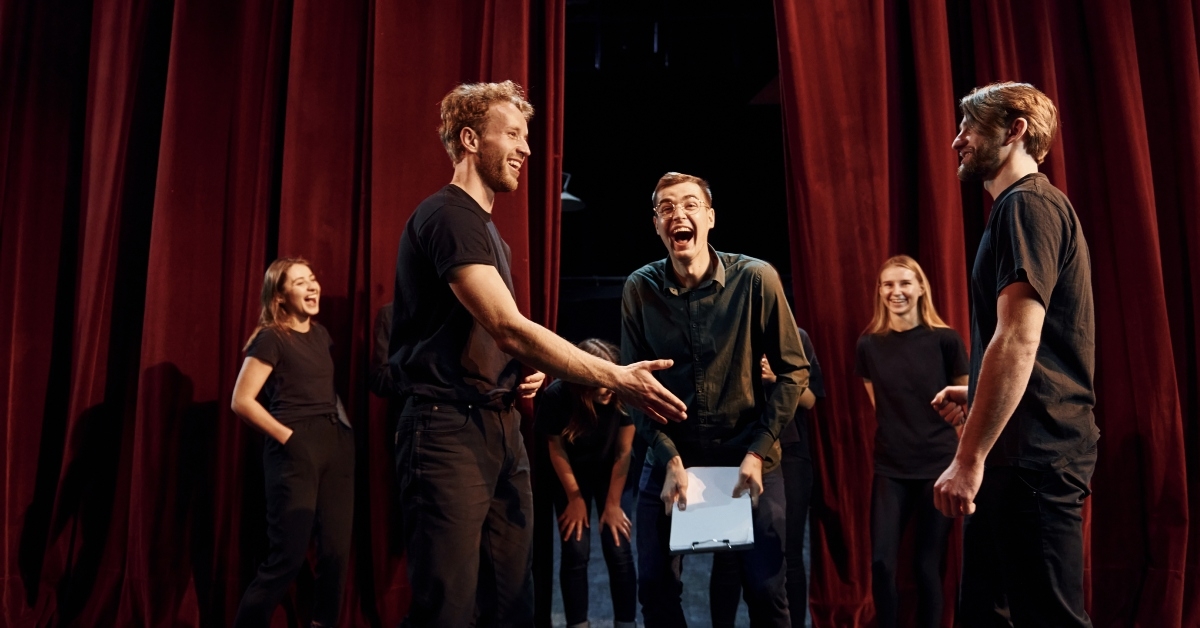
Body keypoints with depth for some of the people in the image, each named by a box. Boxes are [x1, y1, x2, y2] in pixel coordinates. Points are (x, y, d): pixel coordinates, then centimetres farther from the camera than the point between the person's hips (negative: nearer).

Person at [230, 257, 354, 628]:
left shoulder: (320, 334, 15)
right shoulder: (271, 338, -5)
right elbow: (241, 401, -11)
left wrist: (343, 424, 11)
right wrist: (287, 437, -10)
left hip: (335, 444, 7)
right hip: (295, 449, -7)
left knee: (336, 551, 5)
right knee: (288, 556, -6)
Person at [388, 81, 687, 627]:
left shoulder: (484, 227, 19)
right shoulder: (448, 215, -11)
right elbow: (510, 329, -21)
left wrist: (523, 370, 5)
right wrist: (616, 379, -20)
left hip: (501, 426, 9)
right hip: (448, 427, -9)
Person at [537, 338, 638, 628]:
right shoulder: (557, 396, -29)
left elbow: (623, 452, -17)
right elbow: (557, 451, -13)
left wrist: (613, 503, -10)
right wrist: (575, 498, -6)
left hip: (610, 474, 1)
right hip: (572, 476, 0)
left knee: (619, 552, -5)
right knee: (576, 553, -6)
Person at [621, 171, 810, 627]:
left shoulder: (756, 280, -13)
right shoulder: (640, 288, -6)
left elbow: (793, 371, -8)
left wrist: (758, 452, -12)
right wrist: (668, 458, -11)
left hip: (747, 453, -1)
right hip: (670, 455, 2)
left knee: (765, 588, 3)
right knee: (655, 586, 4)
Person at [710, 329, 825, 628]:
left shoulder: (795, 337, 8)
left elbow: (810, 399, 5)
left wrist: (777, 377, -11)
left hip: (788, 453, 1)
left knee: (788, 554, 2)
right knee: (727, 554, 1)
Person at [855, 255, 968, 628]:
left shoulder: (945, 340, -6)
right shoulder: (869, 344, 1)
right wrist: (903, 432, 10)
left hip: (939, 465, -2)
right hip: (890, 468, 2)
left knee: (927, 565, 5)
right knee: (881, 563, -4)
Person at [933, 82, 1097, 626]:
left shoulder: (1028, 204, -12)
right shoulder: (1028, 206, 20)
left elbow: (1018, 341, -22)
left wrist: (969, 458, -22)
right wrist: (978, 394, 24)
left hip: (1031, 454, -10)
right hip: (1031, 452, 10)